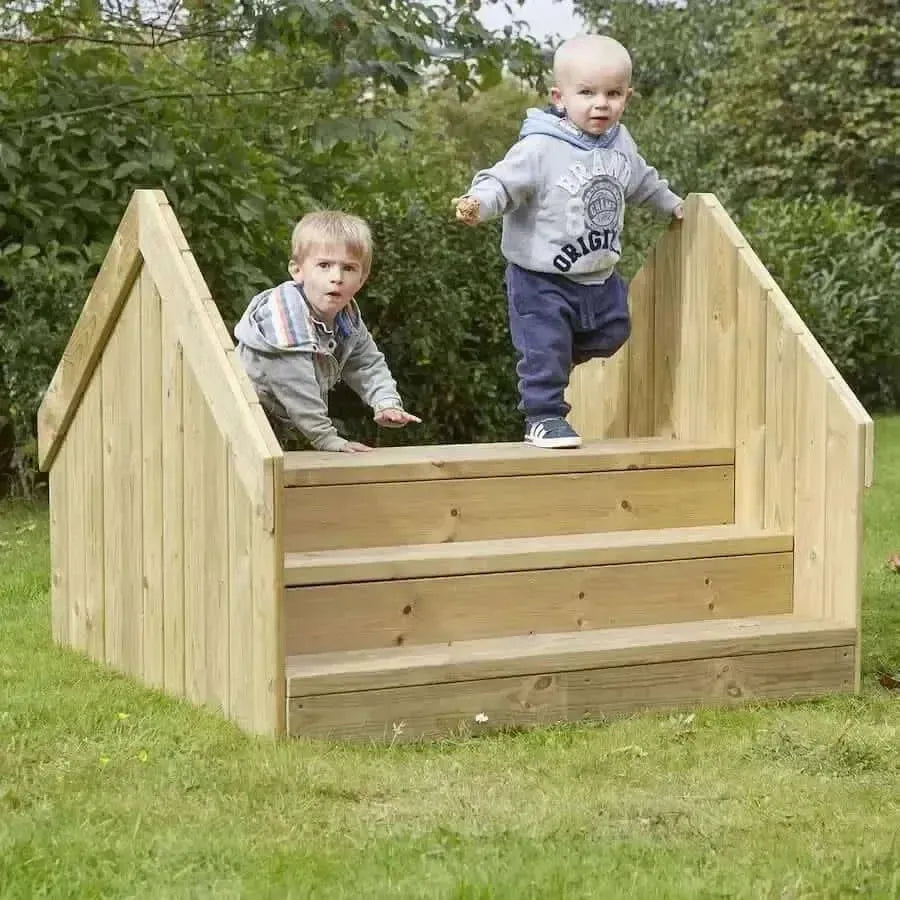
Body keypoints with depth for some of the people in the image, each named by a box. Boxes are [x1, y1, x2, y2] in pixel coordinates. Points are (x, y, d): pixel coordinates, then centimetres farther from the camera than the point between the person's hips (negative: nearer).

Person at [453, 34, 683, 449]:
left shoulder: (621, 144, 2)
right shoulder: (539, 148, -20)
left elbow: (642, 181, 22)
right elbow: (503, 182, -26)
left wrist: (671, 204, 37)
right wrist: (478, 203, -46)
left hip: (599, 277, 7)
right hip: (542, 279, -7)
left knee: (612, 332, 19)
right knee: (545, 347, -6)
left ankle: (554, 361, 39)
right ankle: (544, 417, 7)